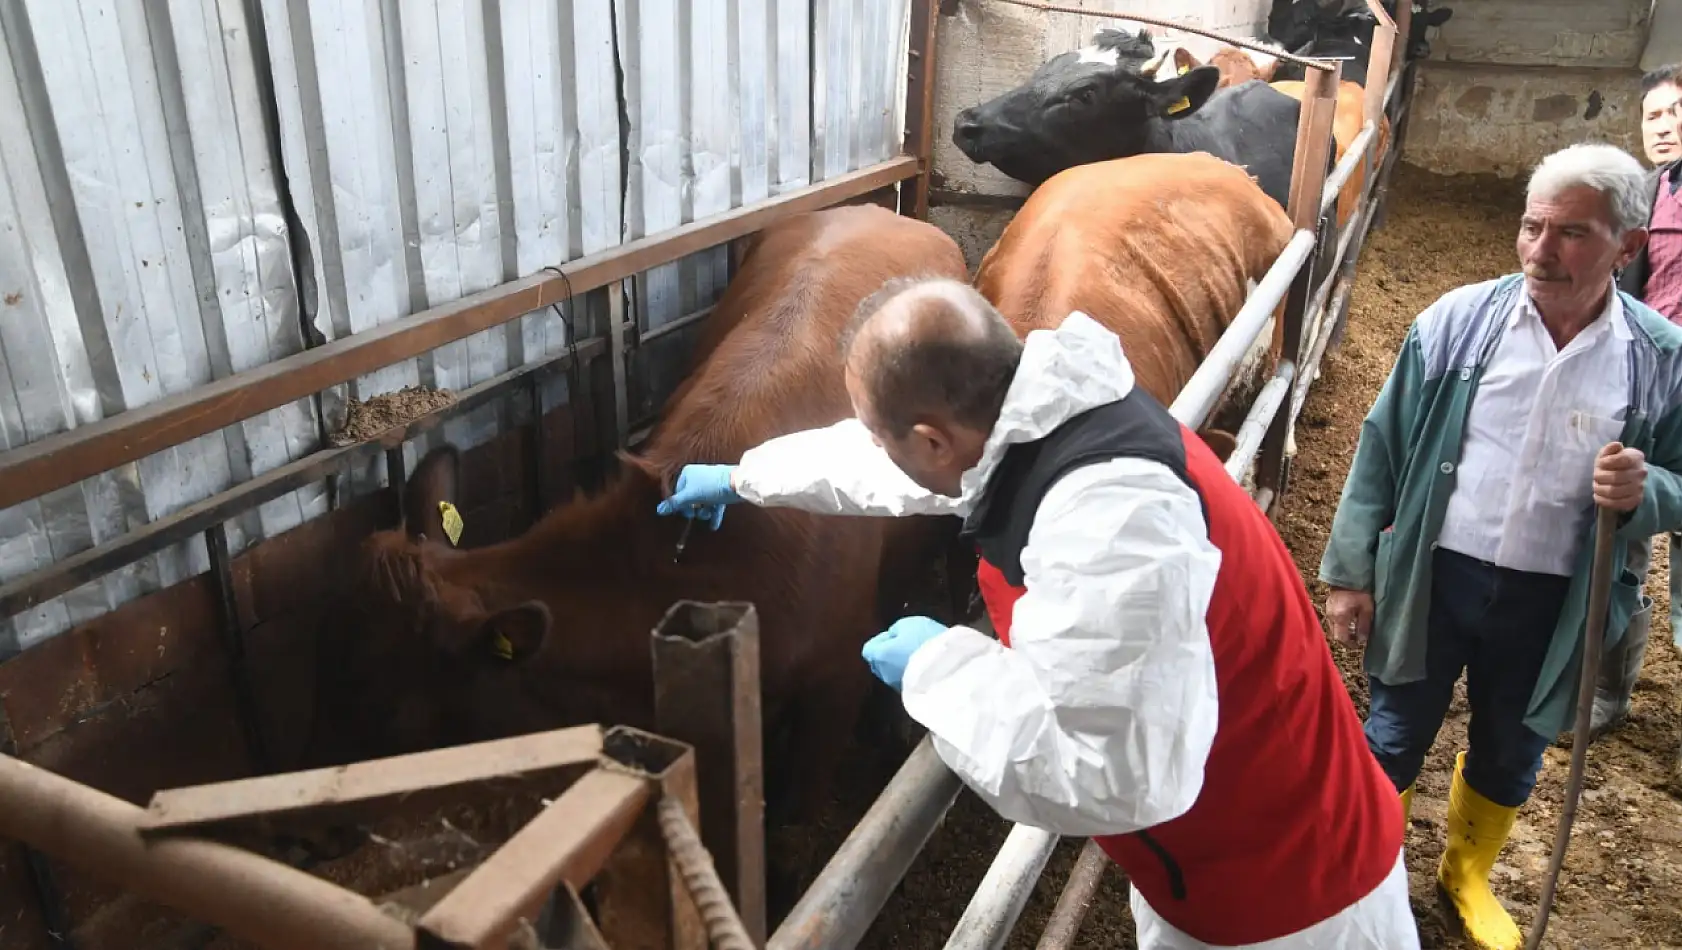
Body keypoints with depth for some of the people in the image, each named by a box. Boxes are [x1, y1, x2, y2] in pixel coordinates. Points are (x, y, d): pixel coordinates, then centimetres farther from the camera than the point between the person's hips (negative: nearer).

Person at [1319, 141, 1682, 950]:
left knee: (1509, 754, 22)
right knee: (1394, 738, 14)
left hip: (1551, 602, 2)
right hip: (1434, 576, -1)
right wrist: (1350, 571, -5)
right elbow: (1382, 448, -5)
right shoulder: (1457, 320, -10)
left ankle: (1467, 874, 49)